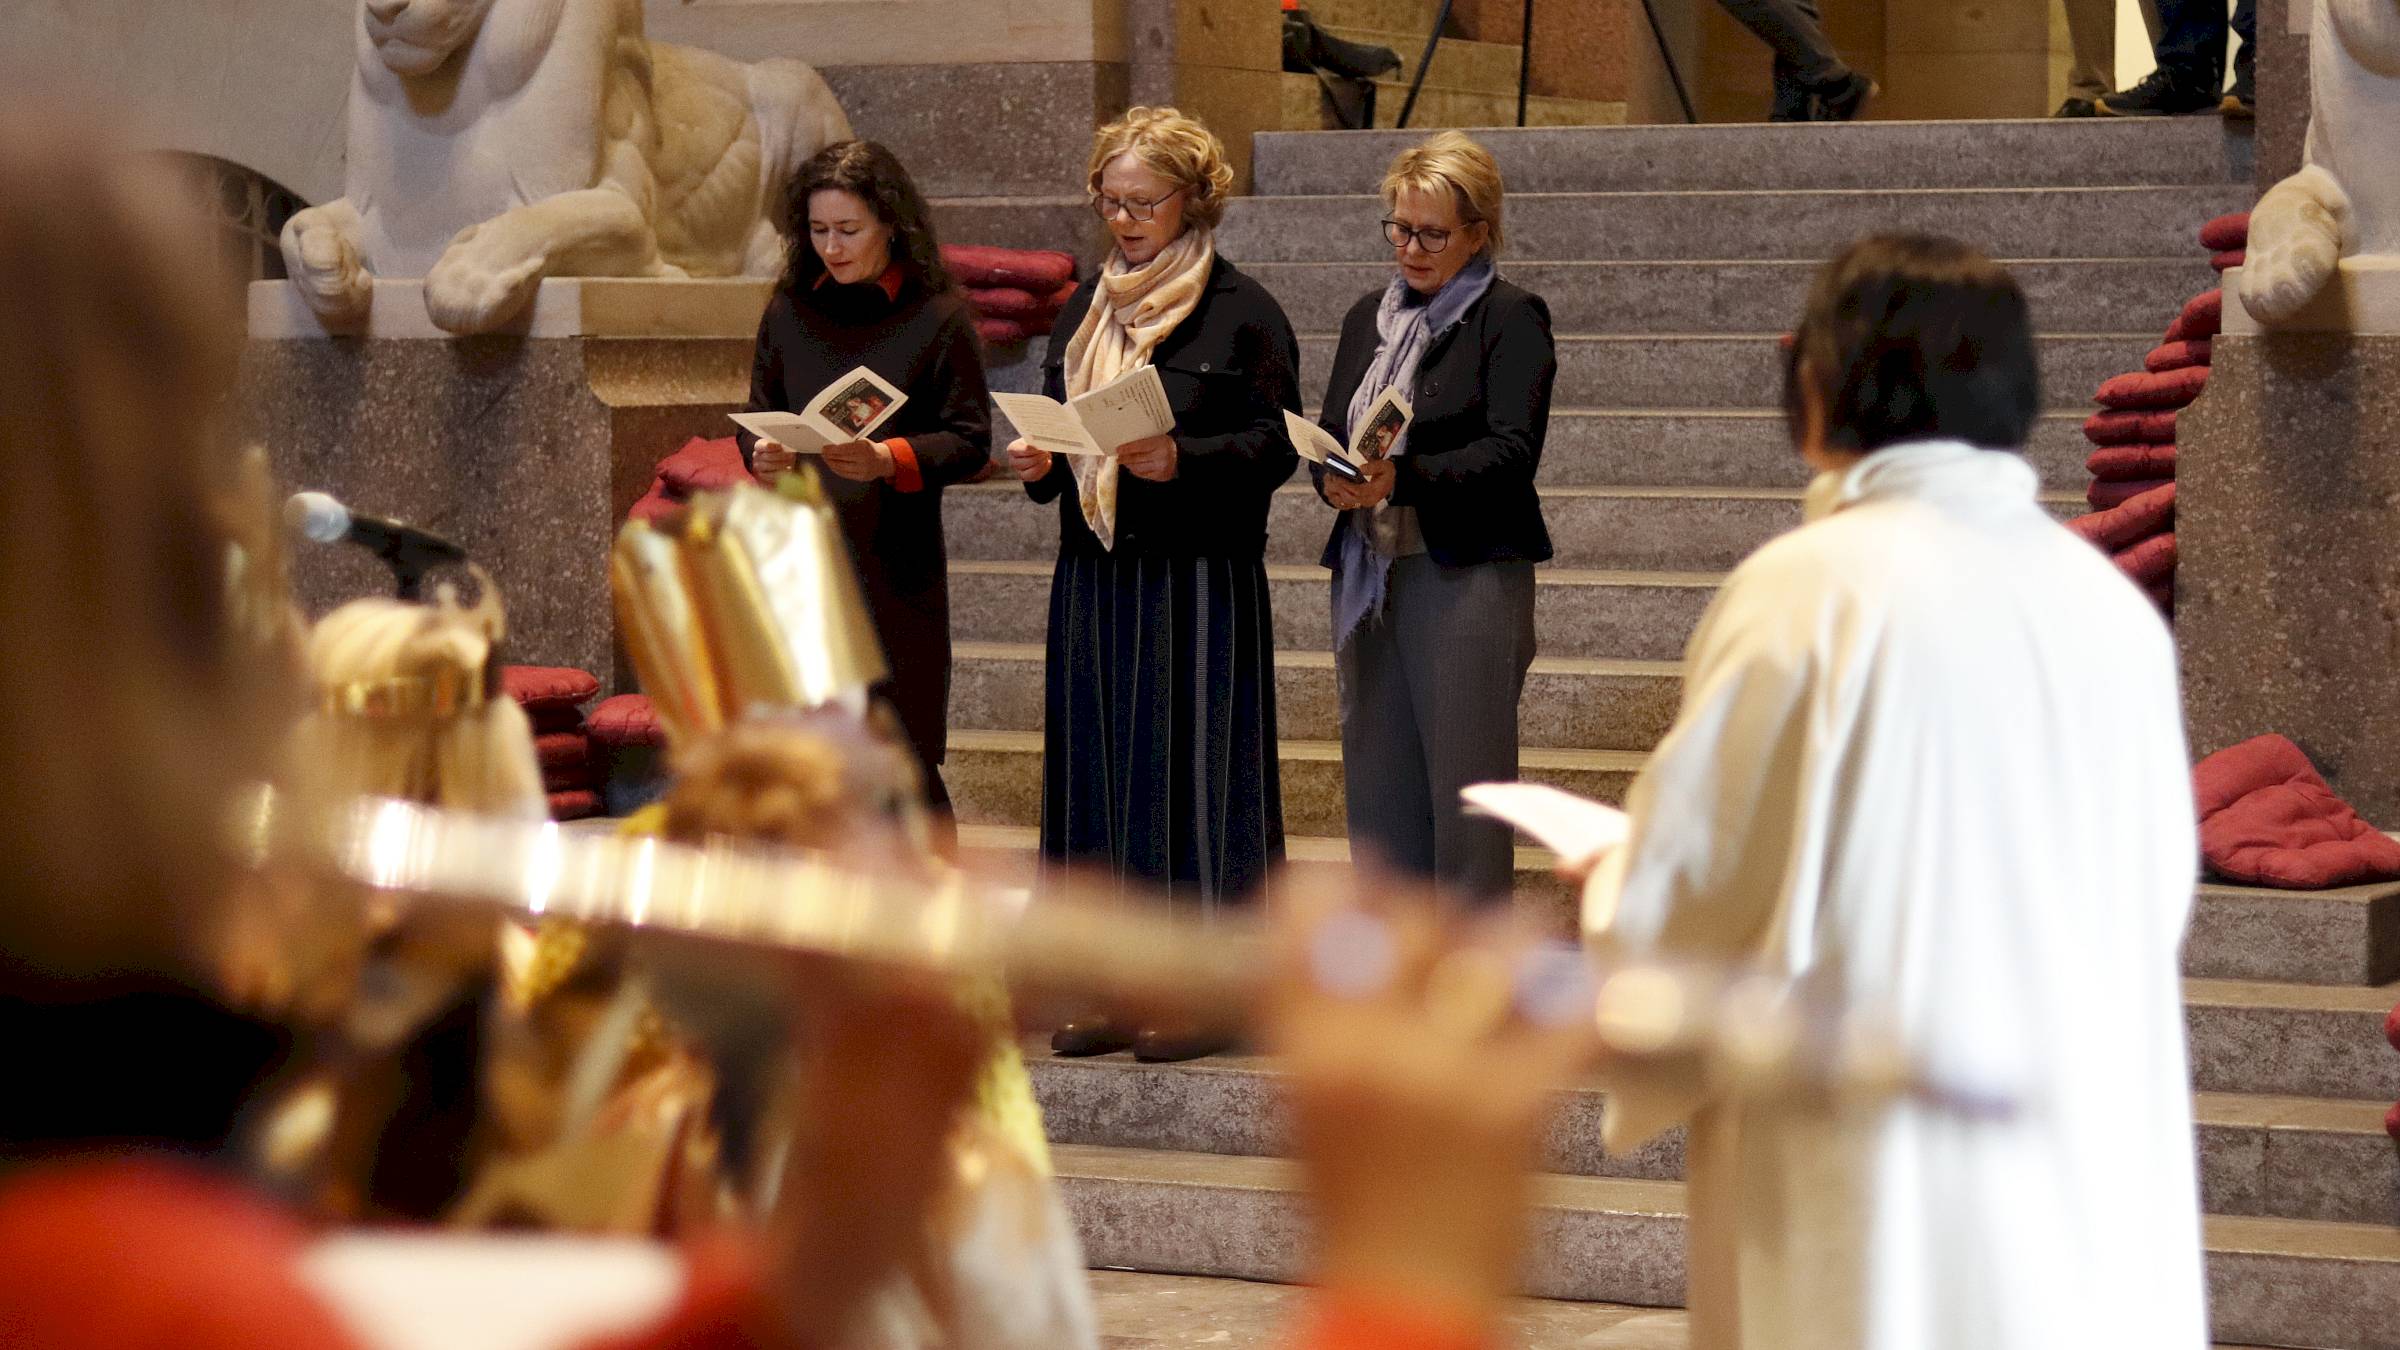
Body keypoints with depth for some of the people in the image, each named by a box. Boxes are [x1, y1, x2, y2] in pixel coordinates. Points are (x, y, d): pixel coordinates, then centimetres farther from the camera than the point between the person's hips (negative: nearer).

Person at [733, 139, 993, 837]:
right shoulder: (790, 310, 9)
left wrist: (886, 460, -20)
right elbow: (757, 417, 16)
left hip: (895, 566, -4)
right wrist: (762, 453, -7)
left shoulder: (938, 315, -3)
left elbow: (971, 441, -4)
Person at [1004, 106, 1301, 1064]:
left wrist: (1183, 461, -23)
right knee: (1100, 764, 5)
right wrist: (1039, 465, -2)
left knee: (1191, 764, -5)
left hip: (1200, 580, -6)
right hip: (1095, 579, 6)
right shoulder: (1086, 308, 15)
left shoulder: (1241, 312, -4)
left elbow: (1276, 445, -9)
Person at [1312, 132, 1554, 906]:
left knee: (1465, 783, -5)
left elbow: (1512, 452, -14)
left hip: (1466, 578, -6)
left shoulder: (1511, 320, -4)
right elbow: (1327, 430, 15)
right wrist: (1335, 478, -8)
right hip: (1368, 574, 7)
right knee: (1376, 780, 9)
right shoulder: (1370, 317, 18)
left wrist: (1405, 479, -26)